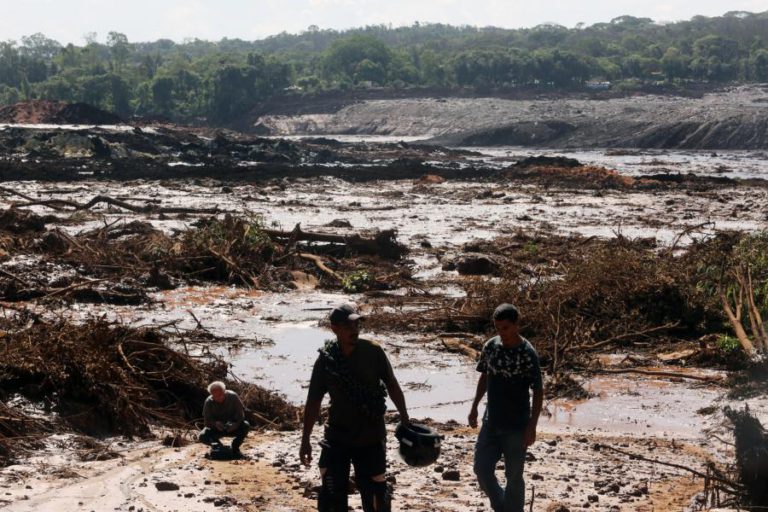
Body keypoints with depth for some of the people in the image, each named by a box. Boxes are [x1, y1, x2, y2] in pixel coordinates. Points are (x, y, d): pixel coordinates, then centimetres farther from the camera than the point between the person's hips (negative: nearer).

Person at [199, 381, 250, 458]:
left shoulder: (233, 397, -16)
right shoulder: (209, 402, -14)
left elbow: (241, 414, -16)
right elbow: (207, 421, -16)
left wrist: (235, 424, -37)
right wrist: (215, 423, -39)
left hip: (232, 428, 0)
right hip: (216, 429, 0)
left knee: (246, 426, -31)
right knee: (202, 437, -27)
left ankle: (235, 447, -6)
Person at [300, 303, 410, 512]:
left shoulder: (373, 352, -9)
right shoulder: (326, 360, -7)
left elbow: (392, 386, 2)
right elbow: (313, 401, 0)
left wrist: (405, 420, 2)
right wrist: (305, 440, 2)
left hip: (371, 438, -1)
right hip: (337, 438, 1)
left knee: (374, 492, 3)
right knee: (332, 495, 1)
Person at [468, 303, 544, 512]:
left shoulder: (527, 354, -16)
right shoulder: (490, 346, 0)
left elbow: (538, 392, -13)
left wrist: (532, 426, -15)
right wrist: (474, 406, 14)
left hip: (516, 426, -5)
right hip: (491, 422, 5)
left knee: (513, 476, 4)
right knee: (482, 468, 7)